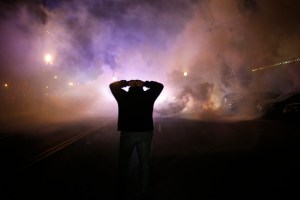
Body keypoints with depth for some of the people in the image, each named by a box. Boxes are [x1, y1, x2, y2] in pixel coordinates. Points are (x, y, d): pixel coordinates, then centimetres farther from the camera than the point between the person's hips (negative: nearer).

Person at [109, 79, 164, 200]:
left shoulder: (123, 96, 4)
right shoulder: (148, 96, 3)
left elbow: (112, 85, 19)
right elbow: (159, 86, 18)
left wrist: (126, 83, 11)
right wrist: (145, 83, 10)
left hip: (127, 133, 0)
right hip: (145, 133, 0)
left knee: (123, 162, 14)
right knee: (145, 162, 11)